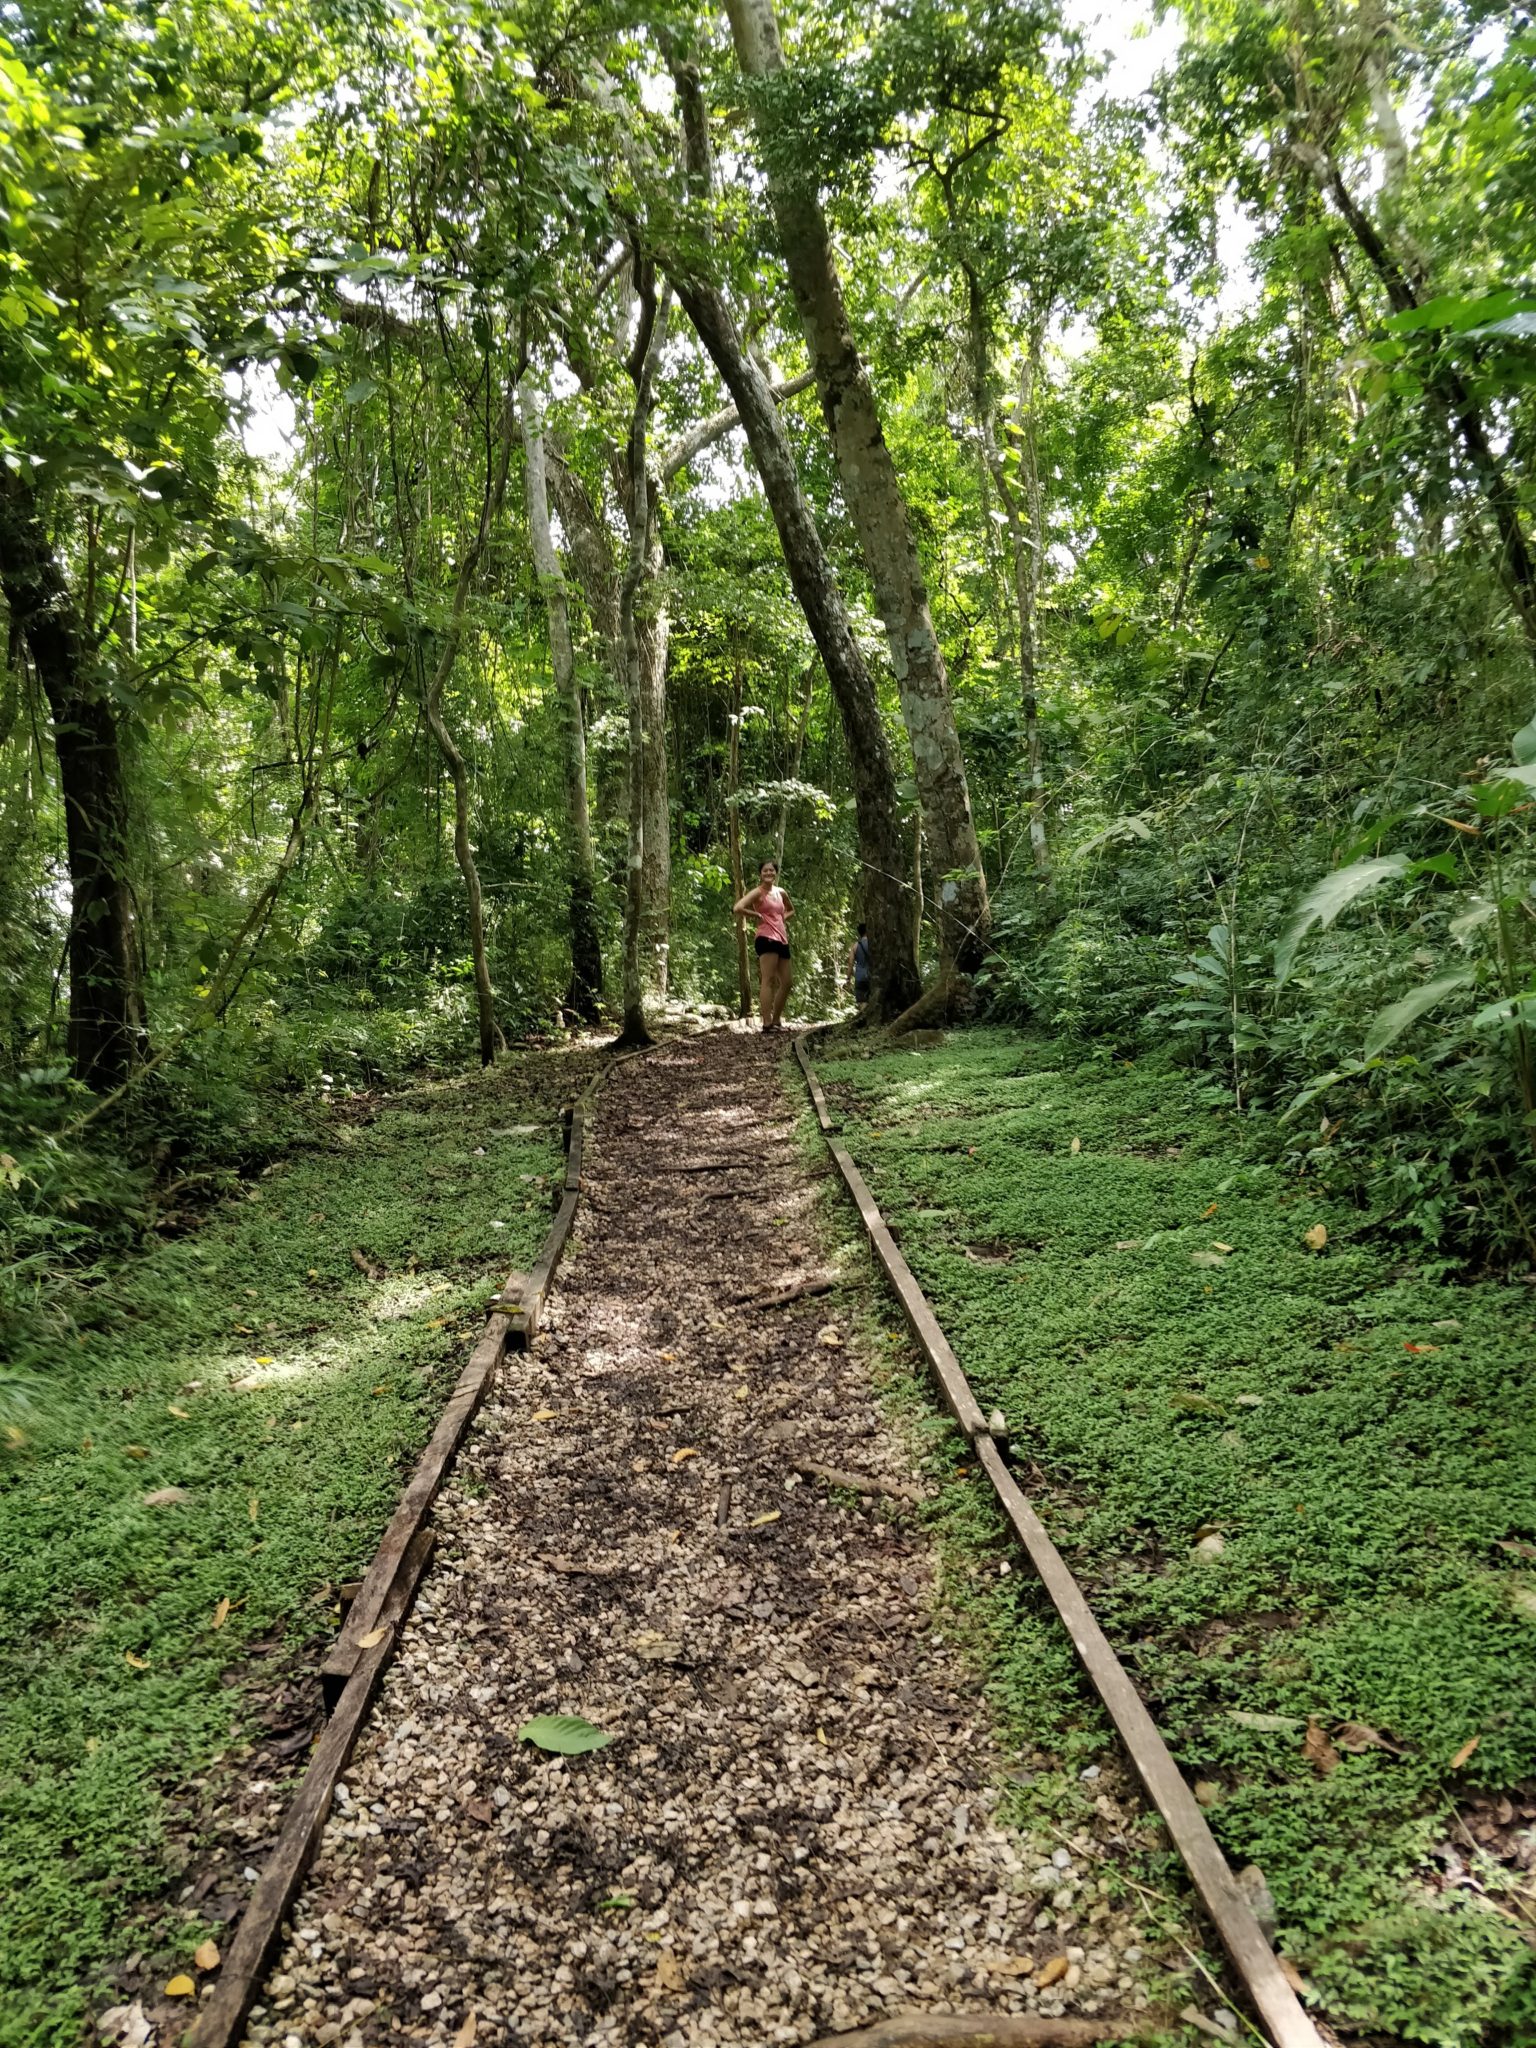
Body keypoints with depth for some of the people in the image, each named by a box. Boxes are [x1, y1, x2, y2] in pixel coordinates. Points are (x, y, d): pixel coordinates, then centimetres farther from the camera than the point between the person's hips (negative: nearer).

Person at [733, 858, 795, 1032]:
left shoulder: (781, 893, 17)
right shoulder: (758, 892, -3)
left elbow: (791, 910, 36)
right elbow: (737, 908, -18)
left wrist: (783, 918, 15)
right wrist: (757, 915, -9)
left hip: (782, 940, 8)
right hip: (767, 939, -8)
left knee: (786, 983, 10)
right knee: (768, 981, -14)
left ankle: (776, 1021, 21)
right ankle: (767, 1023, -18)